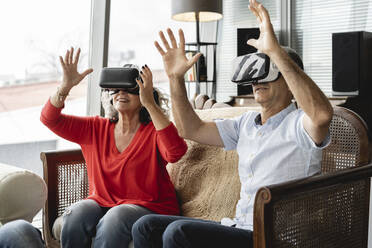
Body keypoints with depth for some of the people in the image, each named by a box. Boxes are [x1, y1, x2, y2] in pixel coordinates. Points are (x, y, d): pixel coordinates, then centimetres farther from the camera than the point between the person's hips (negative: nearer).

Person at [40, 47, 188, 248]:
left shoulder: (154, 131, -6)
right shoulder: (97, 128, 6)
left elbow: (176, 152, -29)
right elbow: (49, 119, 2)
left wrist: (150, 104, -32)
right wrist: (66, 86, -16)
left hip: (148, 207, -3)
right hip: (102, 202, 4)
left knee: (114, 218, -34)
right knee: (74, 215, -27)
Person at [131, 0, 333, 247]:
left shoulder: (298, 124, -10)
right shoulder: (247, 123, 14)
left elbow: (322, 114, -35)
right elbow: (191, 129, 17)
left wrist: (276, 51, -37)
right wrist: (176, 77, 6)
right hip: (239, 227, 8)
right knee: (146, 226, -2)